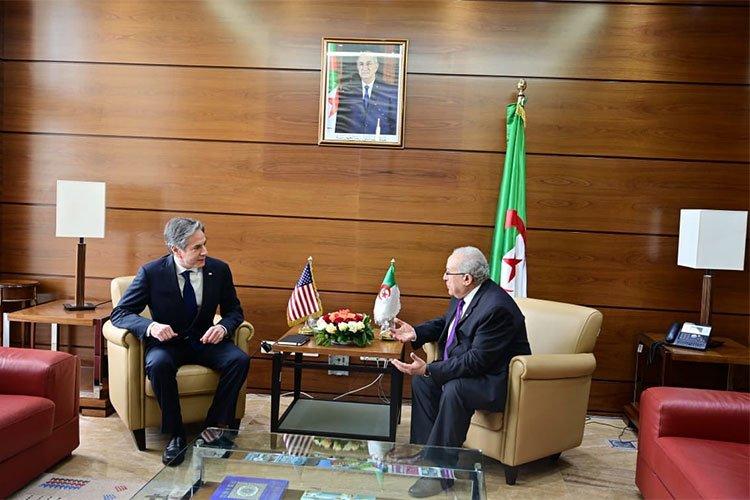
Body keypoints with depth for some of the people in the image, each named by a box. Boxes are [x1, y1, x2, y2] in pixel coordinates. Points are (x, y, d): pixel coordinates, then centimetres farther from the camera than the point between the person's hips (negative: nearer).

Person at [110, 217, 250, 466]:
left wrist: (223, 327, -19)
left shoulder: (219, 269, -5)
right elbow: (119, 313, -9)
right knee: (158, 364, -36)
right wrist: (150, 326, -30)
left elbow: (234, 311, 6)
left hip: (204, 341, 2)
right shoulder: (151, 272, -11)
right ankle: (175, 434, -17)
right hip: (167, 342, -2)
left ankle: (216, 426, -10)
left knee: (239, 360, -26)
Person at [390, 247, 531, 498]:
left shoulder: (496, 307, -29)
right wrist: (415, 333, 3)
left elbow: (477, 361, -30)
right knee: (422, 379, 2)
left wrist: (429, 369, -32)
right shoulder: (464, 295, 0)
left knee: (454, 389, -33)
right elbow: (445, 323, 19)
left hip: (497, 380, -10)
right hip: (467, 365, 10)